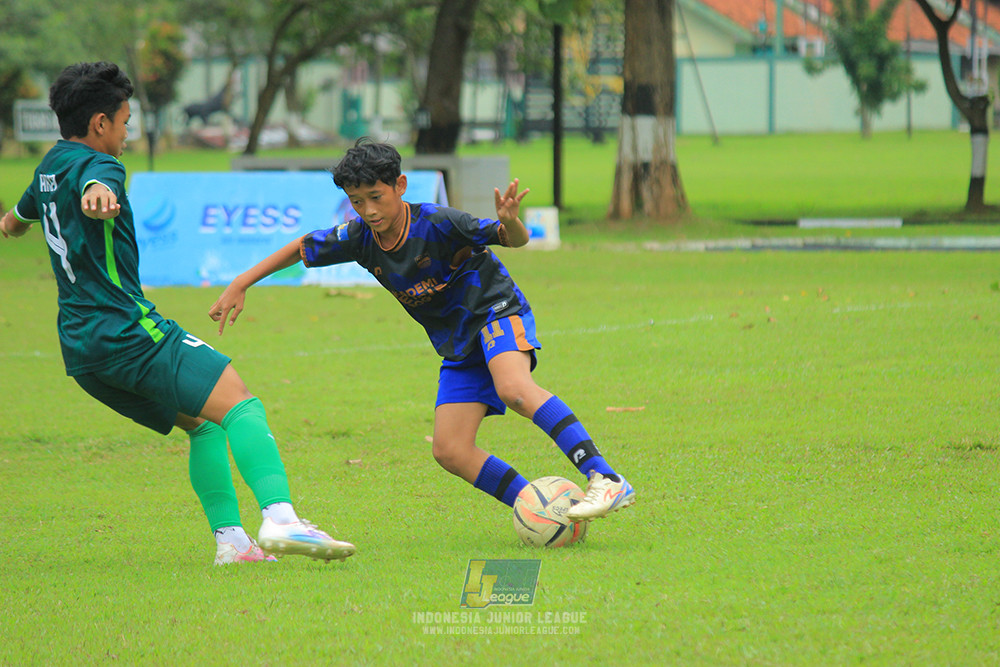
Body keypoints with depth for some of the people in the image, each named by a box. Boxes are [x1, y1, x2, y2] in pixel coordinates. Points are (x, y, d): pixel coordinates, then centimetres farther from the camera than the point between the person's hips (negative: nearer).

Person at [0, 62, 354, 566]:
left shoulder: (50, 168, 19)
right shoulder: (95, 165, -10)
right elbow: (94, 185, -37)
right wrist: (98, 196, -61)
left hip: (81, 348, 10)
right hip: (128, 331, -10)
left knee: (203, 423, 16)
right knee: (239, 404, -17)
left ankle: (230, 538, 5)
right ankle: (280, 518, -36)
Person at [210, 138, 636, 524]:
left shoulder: (437, 224, -22)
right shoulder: (360, 238, -6)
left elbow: (515, 240, -22)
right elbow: (301, 249, 11)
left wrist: (509, 223, -46)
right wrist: (240, 285, 7)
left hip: (496, 310, -7)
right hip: (458, 345, 7)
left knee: (513, 389, -37)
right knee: (449, 451, -10)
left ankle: (606, 480, -45)